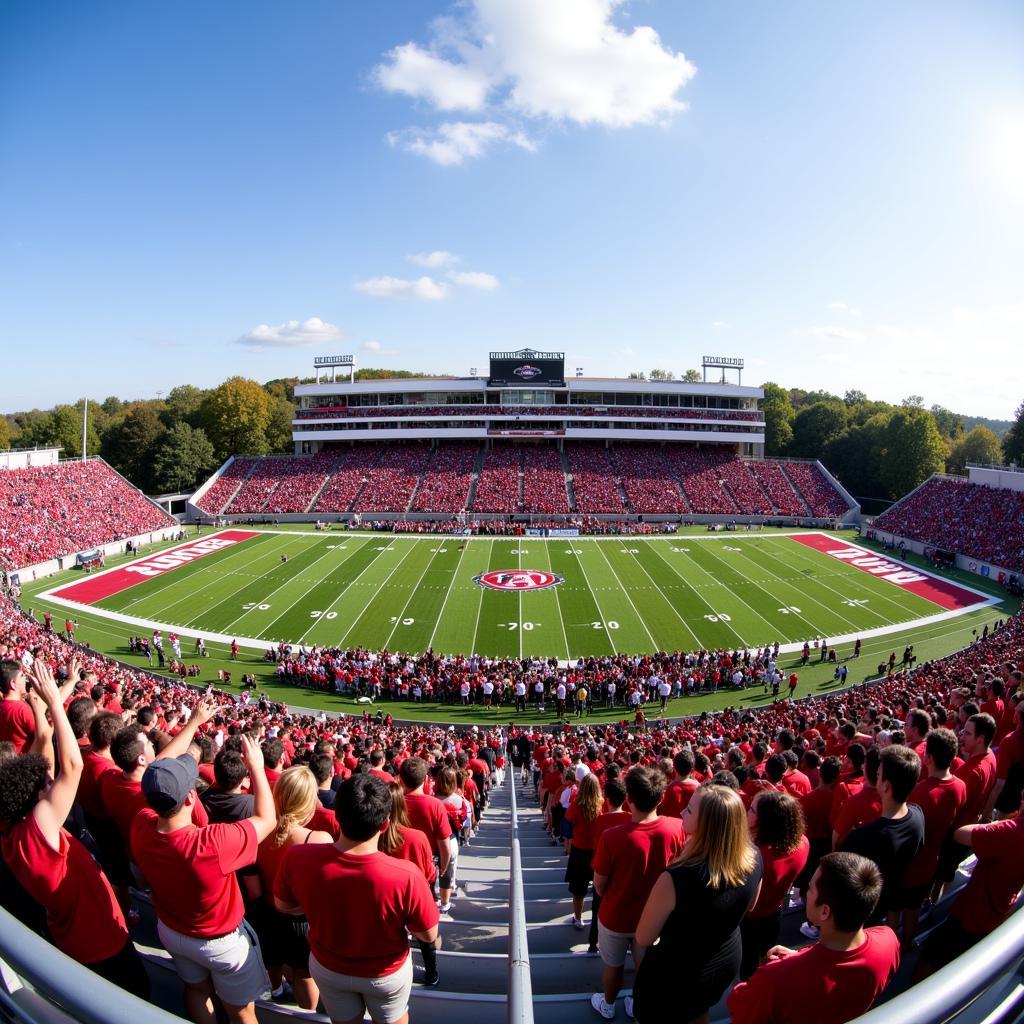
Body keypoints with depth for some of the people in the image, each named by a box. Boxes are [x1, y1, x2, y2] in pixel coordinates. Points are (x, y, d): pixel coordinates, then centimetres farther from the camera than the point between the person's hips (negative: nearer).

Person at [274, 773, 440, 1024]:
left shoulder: (298, 858, -33)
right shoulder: (407, 876, -41)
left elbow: (283, 905, -10)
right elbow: (429, 935, -22)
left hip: (327, 967, 2)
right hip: (386, 973, -2)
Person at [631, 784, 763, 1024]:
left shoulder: (675, 879, -40)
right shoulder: (753, 858, -22)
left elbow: (643, 938, -22)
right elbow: (747, 908, 1)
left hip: (675, 976, -5)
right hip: (728, 962, 5)